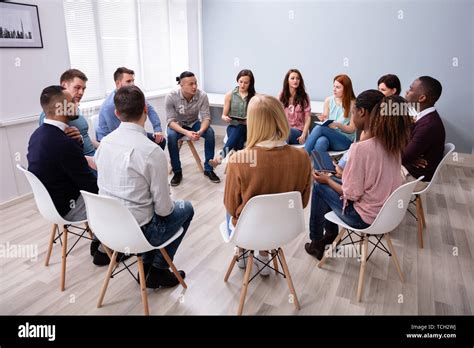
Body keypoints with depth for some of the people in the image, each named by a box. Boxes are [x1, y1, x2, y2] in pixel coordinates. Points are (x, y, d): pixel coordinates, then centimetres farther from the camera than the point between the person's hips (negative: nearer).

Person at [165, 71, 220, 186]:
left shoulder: (202, 95, -21)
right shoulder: (171, 97, -24)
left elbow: (206, 117, -19)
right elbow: (171, 121, -24)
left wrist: (200, 131, -41)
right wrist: (186, 132, -42)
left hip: (194, 123, 2)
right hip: (177, 125, -1)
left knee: (210, 132, -27)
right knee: (171, 136, -34)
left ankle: (208, 169, -12)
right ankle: (177, 172, -16)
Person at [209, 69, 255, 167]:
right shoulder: (229, 95, 5)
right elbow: (223, 115, 9)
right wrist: (226, 118, -15)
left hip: (248, 128, -2)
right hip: (233, 126, 2)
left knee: (239, 128, -38)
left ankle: (222, 154, -52)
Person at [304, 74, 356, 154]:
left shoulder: (353, 104, -4)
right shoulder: (328, 100, 8)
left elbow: (352, 129, -2)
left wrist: (337, 125, -20)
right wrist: (323, 120, -12)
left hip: (346, 140, -3)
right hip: (329, 135, 3)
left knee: (319, 128, -30)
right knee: (321, 141, -37)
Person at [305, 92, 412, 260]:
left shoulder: (360, 148, -28)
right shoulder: (392, 142, -4)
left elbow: (352, 194, -21)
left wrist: (328, 180, -5)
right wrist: (345, 173, 15)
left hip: (365, 218, -7)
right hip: (388, 212, 8)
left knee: (319, 186, 8)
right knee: (334, 184, 20)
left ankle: (316, 243, 24)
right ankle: (330, 233, 33)